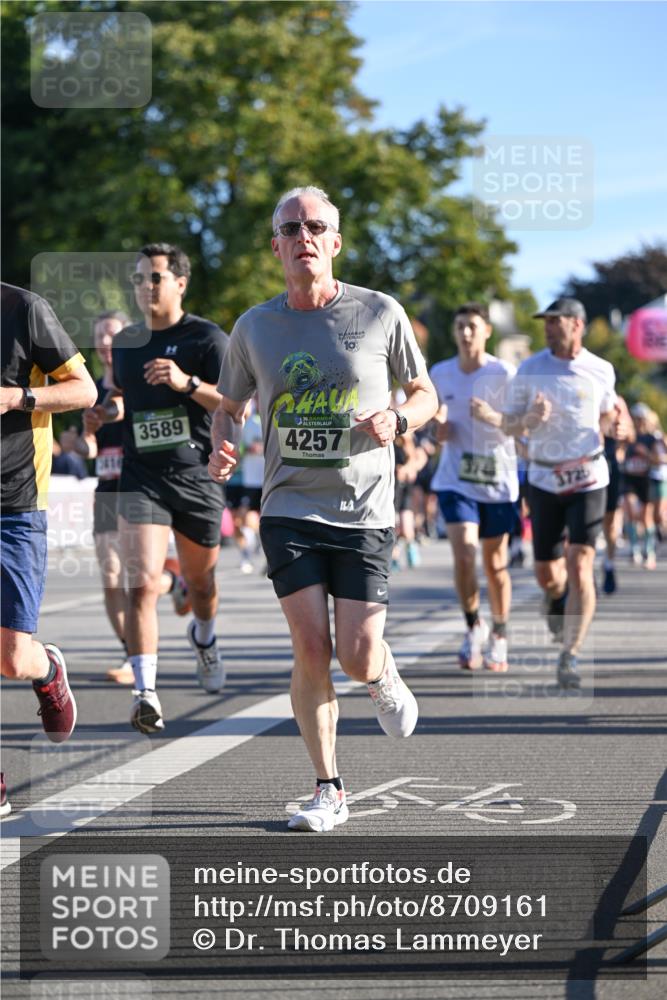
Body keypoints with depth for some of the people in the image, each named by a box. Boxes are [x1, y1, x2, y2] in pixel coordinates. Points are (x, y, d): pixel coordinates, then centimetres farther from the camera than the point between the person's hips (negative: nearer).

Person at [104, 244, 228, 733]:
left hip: (197, 476, -1)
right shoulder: (125, 343, 10)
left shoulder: (208, 338, -4)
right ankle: (146, 692, -18)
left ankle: (204, 637, 51)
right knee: (143, 583, -16)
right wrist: (111, 408, 5)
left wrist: (187, 383, -25)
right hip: (141, 477, 1)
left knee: (201, 581, 17)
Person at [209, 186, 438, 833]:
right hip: (289, 510, 1)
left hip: (364, 513, -1)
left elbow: (425, 395, 10)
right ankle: (328, 790, 6)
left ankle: (384, 678, 33)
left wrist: (398, 420, -13)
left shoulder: (381, 315, -1)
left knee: (357, 659, -6)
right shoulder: (253, 328, 4)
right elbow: (229, 407, 18)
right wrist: (222, 448, -5)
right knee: (310, 650, -9)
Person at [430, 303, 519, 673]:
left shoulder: (504, 374, -6)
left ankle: (499, 637, 24)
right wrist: (439, 424, -8)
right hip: (455, 479, 1)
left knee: (495, 563, 7)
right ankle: (473, 627, 6)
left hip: (497, 480, -1)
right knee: (463, 555, -15)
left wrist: (491, 416, -25)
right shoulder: (440, 374, 4)